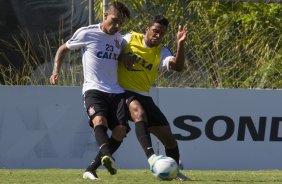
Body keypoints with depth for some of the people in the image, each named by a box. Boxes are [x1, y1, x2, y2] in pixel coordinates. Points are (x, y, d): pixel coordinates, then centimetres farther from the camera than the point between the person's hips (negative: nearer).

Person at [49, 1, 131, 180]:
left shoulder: (120, 38, 17)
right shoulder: (86, 33, 1)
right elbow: (63, 49, 14)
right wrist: (56, 70, 2)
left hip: (116, 91, 5)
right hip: (94, 89, -5)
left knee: (120, 130, -14)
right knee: (100, 120, -34)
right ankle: (108, 157, -59)